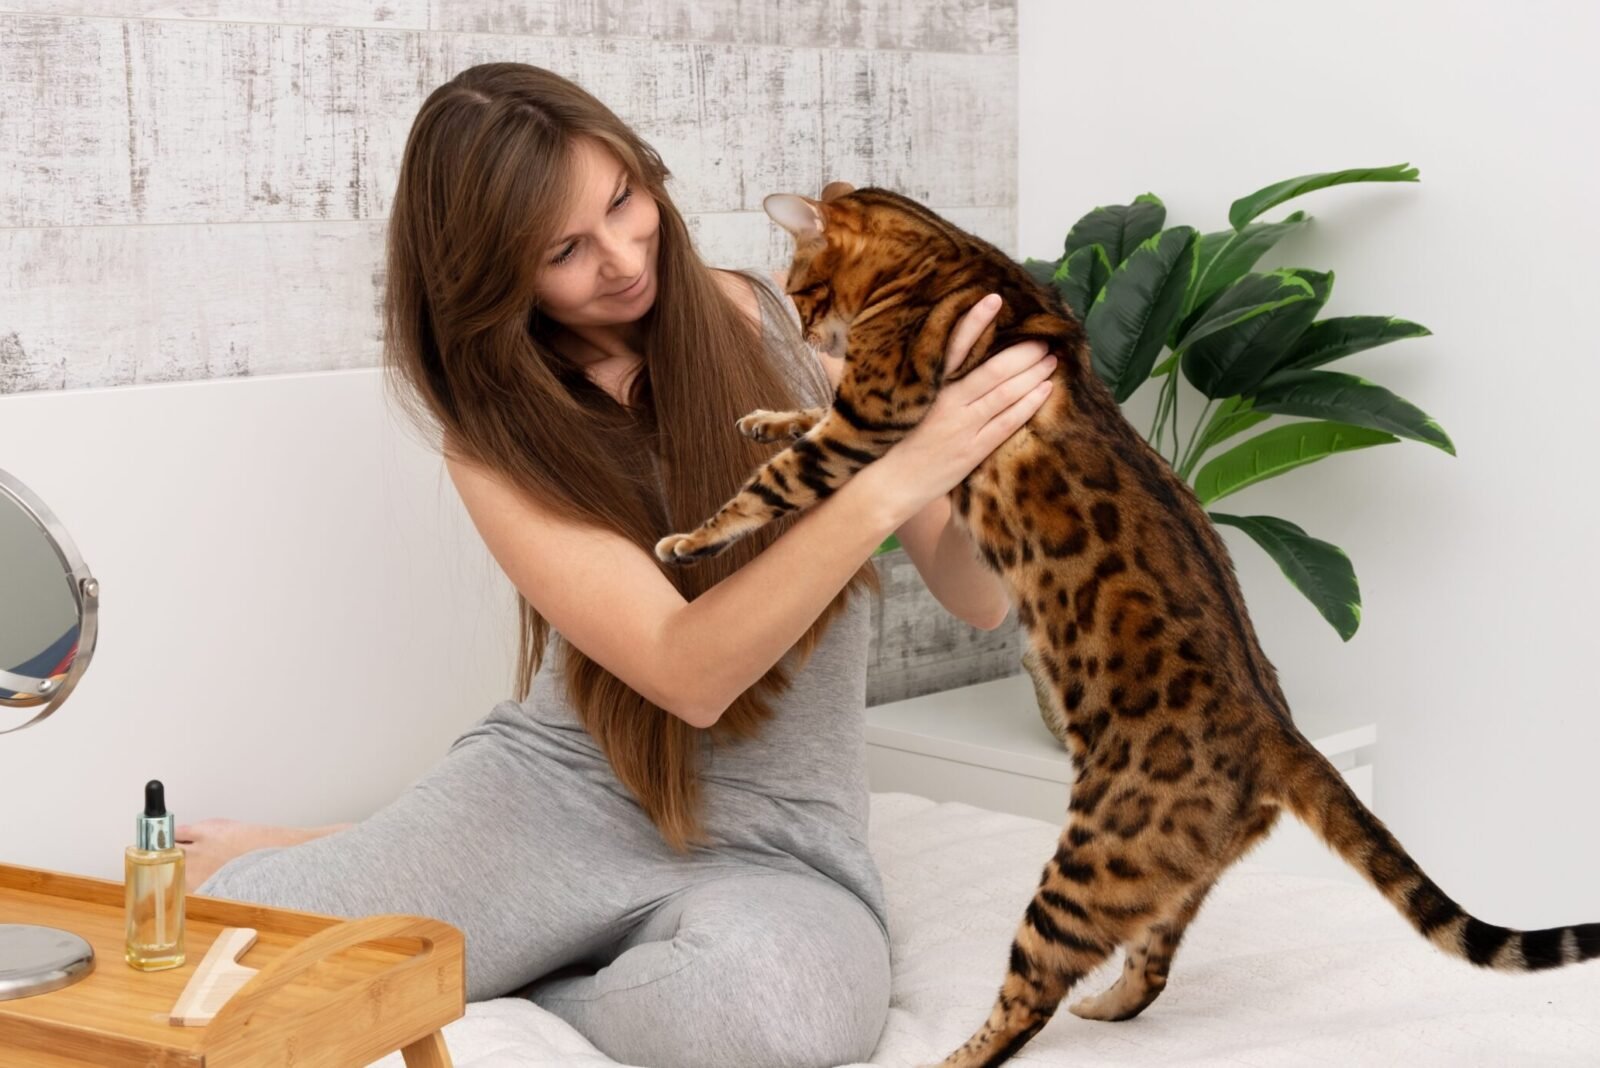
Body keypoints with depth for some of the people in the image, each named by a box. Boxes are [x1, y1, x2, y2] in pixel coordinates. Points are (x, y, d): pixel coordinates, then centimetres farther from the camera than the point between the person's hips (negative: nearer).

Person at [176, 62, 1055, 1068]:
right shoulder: (499, 427, -7)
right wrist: (893, 480, -31)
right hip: (556, 785, -1)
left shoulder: (789, 322, -3)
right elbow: (687, 674, -21)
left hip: (771, 845, 1)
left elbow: (978, 596, -4)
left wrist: (974, 432, -26)